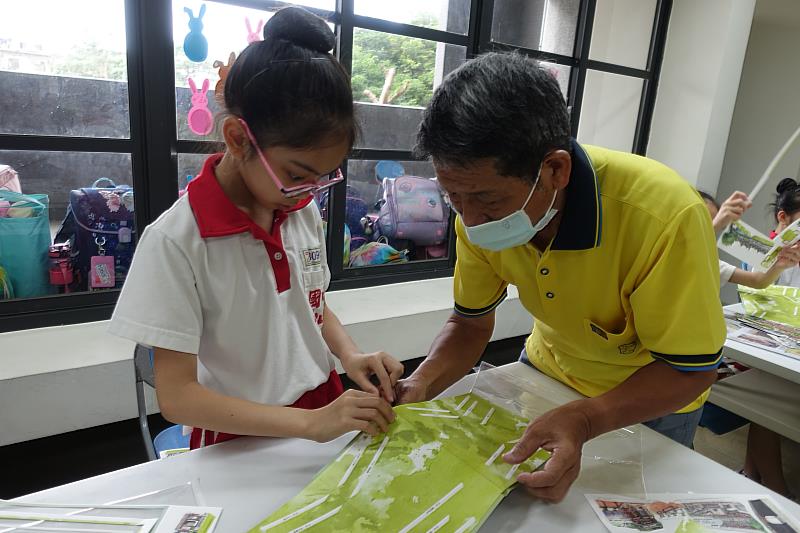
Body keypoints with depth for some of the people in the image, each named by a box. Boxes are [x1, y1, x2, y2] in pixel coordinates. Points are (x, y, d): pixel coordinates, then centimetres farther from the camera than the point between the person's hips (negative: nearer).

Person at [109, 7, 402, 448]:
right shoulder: (176, 240, -18)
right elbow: (176, 396, -17)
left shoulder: (305, 212, -2)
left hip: (327, 410, 3)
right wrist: (311, 422, -25)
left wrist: (349, 355, -7)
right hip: (239, 441, -2)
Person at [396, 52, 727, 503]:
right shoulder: (481, 205, -23)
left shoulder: (666, 215, -38)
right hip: (549, 367, 4)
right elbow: (471, 323, -10)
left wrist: (582, 421, -43)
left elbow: (690, 369, -26)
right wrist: (420, 385, -28)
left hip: (653, 398, -3)